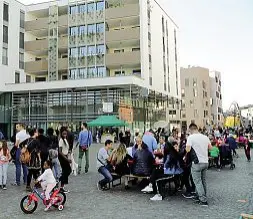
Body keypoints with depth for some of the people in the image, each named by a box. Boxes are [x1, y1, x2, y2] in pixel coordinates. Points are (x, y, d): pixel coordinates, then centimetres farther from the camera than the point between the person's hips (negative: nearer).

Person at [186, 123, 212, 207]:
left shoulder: (191, 137, -11)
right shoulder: (205, 137, 6)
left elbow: (188, 149, -19)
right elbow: (210, 147, 14)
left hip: (197, 162, -6)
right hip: (205, 162, 6)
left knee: (198, 182, 0)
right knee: (203, 181, 17)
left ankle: (203, 200, -2)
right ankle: (201, 196, 28)